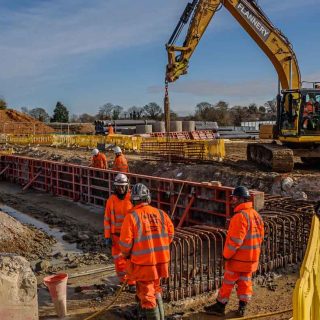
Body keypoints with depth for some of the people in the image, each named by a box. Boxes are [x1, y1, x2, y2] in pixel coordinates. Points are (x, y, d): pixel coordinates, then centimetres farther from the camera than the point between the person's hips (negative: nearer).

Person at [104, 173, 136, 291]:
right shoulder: (111, 200, -4)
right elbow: (107, 219, 0)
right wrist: (107, 237, -3)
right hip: (116, 235, 2)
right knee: (118, 260, 10)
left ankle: (132, 283, 8)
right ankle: (122, 281, 26)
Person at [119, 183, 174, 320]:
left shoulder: (131, 216, -11)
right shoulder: (160, 213, 1)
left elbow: (125, 242, -12)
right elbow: (170, 233, 6)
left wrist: (127, 254, 8)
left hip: (143, 262, -5)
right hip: (161, 259, 5)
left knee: (147, 293, 7)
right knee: (156, 289, 24)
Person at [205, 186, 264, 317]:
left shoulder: (240, 216, -23)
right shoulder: (256, 215, 6)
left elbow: (235, 240, -25)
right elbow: (260, 236, 13)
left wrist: (227, 255, -14)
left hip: (238, 258, -8)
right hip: (252, 257, 8)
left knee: (228, 282, 5)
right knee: (245, 281, 15)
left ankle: (220, 306, 16)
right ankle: (242, 307, 21)